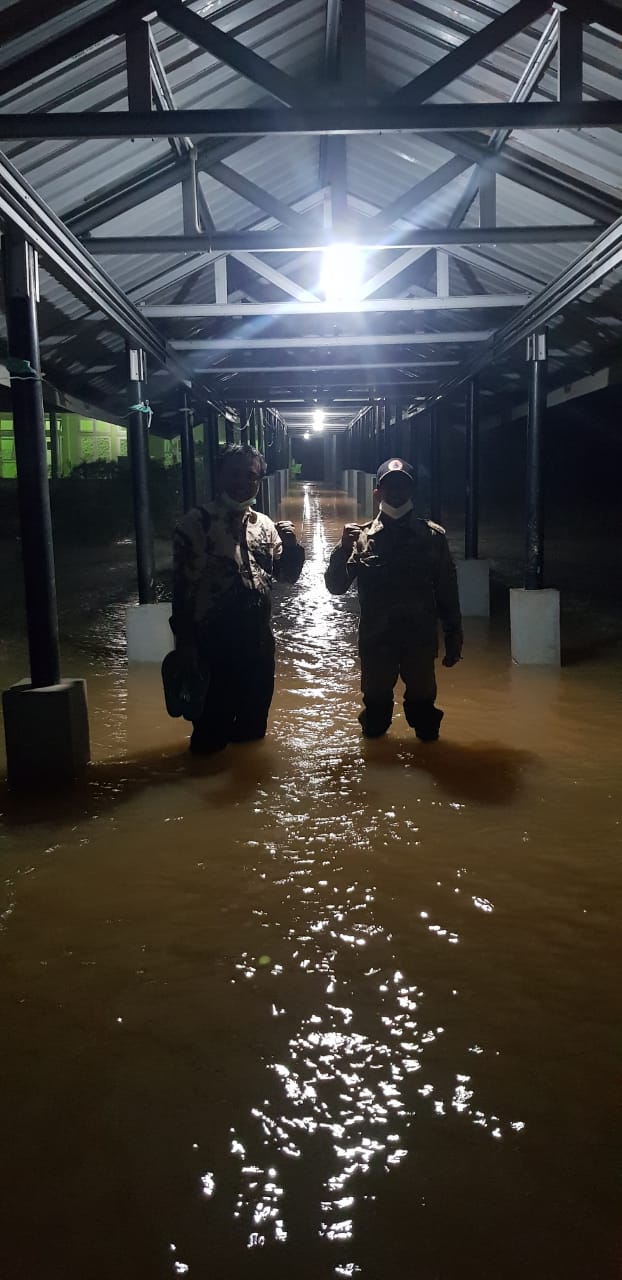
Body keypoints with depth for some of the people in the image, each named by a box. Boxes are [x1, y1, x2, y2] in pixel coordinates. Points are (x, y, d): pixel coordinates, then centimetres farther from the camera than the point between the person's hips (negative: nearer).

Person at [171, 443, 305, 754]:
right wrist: (184, 641, -10)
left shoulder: (265, 525, 9)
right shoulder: (197, 522, -6)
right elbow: (182, 585, -7)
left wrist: (291, 545, -4)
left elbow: (287, 575, 16)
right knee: (214, 717, 1)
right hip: (215, 638, -5)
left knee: (255, 712, 16)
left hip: (259, 637, 5)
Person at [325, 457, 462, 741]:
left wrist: (454, 636, 1)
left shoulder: (432, 536, -1)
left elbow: (447, 591, 2)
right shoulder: (362, 538, -1)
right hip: (376, 639, 1)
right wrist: (343, 549, -21)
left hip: (420, 637, 0)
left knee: (422, 699, 11)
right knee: (376, 700, 14)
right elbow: (336, 587, -6)